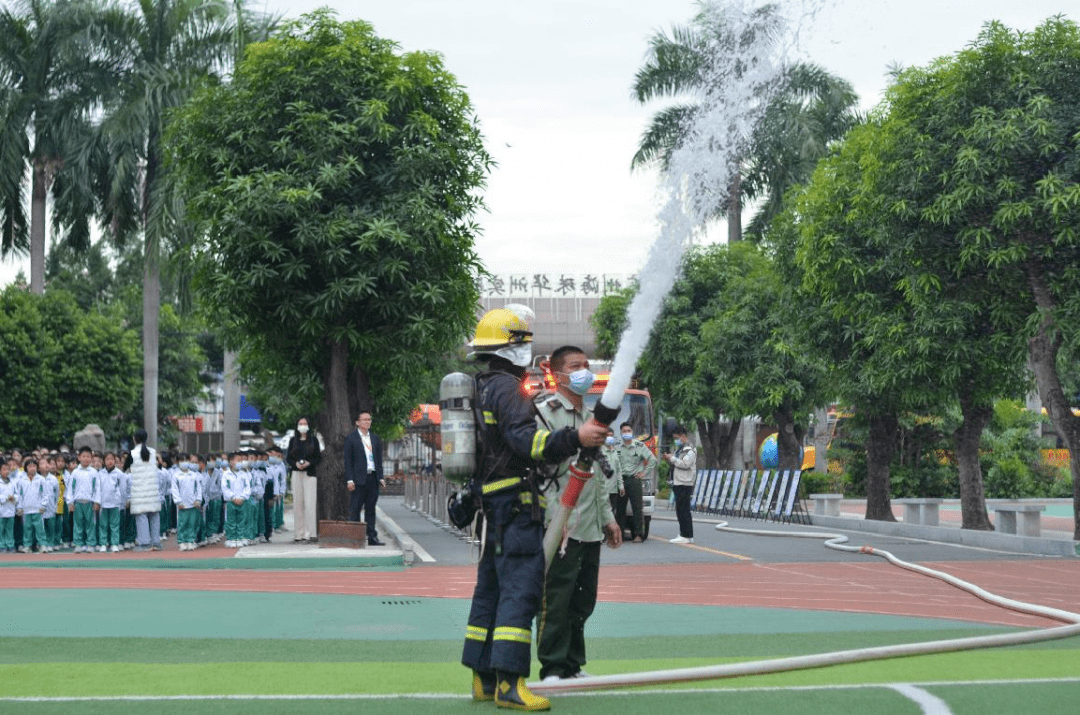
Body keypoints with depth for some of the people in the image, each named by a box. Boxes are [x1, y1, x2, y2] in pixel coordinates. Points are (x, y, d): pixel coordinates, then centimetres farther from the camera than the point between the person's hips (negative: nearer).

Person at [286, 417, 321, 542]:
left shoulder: (313, 440, 7)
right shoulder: (293, 441, 12)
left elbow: (318, 457, 4)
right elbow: (288, 458, 11)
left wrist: (309, 463, -13)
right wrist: (296, 464, -9)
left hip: (309, 473, -2)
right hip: (296, 474, 2)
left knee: (309, 502, -9)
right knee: (297, 503, 0)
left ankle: (309, 532, -8)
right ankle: (299, 533, 3)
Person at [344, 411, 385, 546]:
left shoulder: (375, 438, 15)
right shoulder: (351, 438, 0)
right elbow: (348, 461, -3)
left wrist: (381, 477, 9)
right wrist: (349, 480, -10)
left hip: (373, 478, 5)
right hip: (358, 479, -5)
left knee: (371, 509, 8)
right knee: (355, 510, -3)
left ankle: (372, 537, 11)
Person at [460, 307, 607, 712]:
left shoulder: (482, 387, 18)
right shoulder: (508, 387, -13)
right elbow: (525, 440, -27)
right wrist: (575, 438, -34)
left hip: (491, 503, 11)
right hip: (514, 500, -11)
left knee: (491, 587, 12)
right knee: (520, 588, -12)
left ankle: (484, 678, 16)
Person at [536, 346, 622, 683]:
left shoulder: (590, 416, 21)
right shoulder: (544, 412, -6)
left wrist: (608, 516, 23)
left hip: (590, 529, 8)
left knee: (583, 601, 11)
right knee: (556, 601, -6)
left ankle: (573, 666, 19)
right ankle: (553, 670, 0)